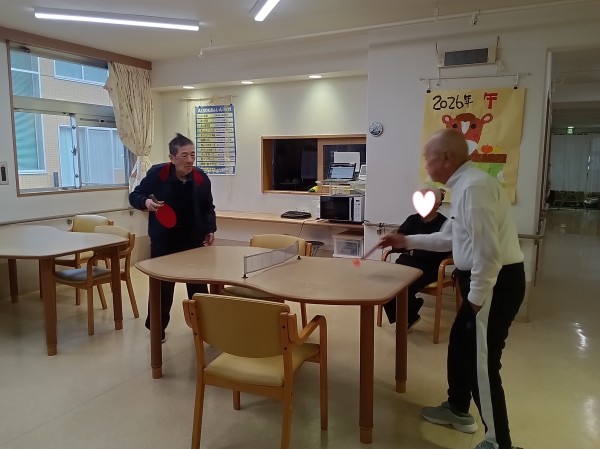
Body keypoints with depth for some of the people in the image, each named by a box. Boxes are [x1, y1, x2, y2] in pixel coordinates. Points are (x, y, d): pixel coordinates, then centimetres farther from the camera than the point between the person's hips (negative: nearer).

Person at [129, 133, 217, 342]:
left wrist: (210, 229, -3)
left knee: (198, 283, 10)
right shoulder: (156, 174, -14)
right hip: (163, 239, -2)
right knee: (162, 284, 7)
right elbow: (134, 196, -2)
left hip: (193, 237, 3)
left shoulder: (201, 178, -5)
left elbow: (208, 208, 10)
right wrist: (145, 202, -23)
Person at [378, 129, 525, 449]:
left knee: (482, 363, 0)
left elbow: (487, 250, -26)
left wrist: (476, 297, -18)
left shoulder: (474, 186, -21)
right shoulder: (463, 186, 12)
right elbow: (448, 237, 22)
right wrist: (406, 241, 23)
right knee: (460, 346, 23)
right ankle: (457, 409, 43)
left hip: (495, 283, -10)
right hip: (484, 281, 11)